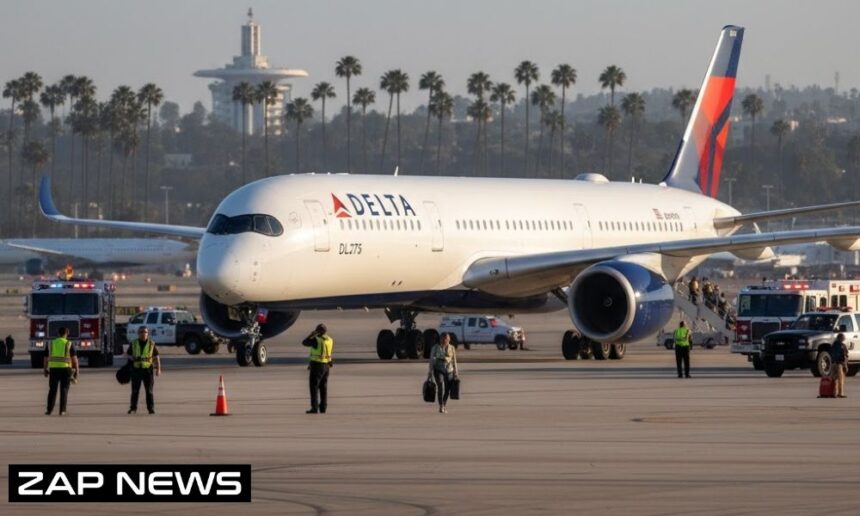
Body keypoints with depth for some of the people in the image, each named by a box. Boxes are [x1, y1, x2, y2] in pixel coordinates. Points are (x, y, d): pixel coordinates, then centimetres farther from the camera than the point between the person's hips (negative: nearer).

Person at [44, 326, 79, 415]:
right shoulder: (69, 345, -2)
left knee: (52, 390, 10)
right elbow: (74, 358, -6)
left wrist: (45, 370, 20)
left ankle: (49, 409, 3)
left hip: (53, 369, 2)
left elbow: (46, 359, 10)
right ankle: (62, 411, -2)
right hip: (65, 369, -2)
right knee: (64, 390, 3)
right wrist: (76, 370, 1)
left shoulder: (51, 344, 7)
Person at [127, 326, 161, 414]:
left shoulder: (152, 344, 3)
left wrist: (158, 369, -5)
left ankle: (151, 408, 3)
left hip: (148, 370, -1)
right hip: (136, 370, 1)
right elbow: (129, 355, 15)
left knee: (149, 390, -1)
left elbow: (156, 357, 2)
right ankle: (133, 408, 10)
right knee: (135, 390, 4)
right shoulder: (133, 344, 6)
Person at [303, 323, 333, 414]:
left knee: (314, 387, -2)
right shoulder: (330, 340, 4)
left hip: (317, 365, -7)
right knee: (323, 387, 13)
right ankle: (323, 408, 14)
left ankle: (314, 408, -6)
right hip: (326, 365, 7)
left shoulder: (316, 340, -17)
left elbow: (304, 343, -5)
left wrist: (312, 335, 7)